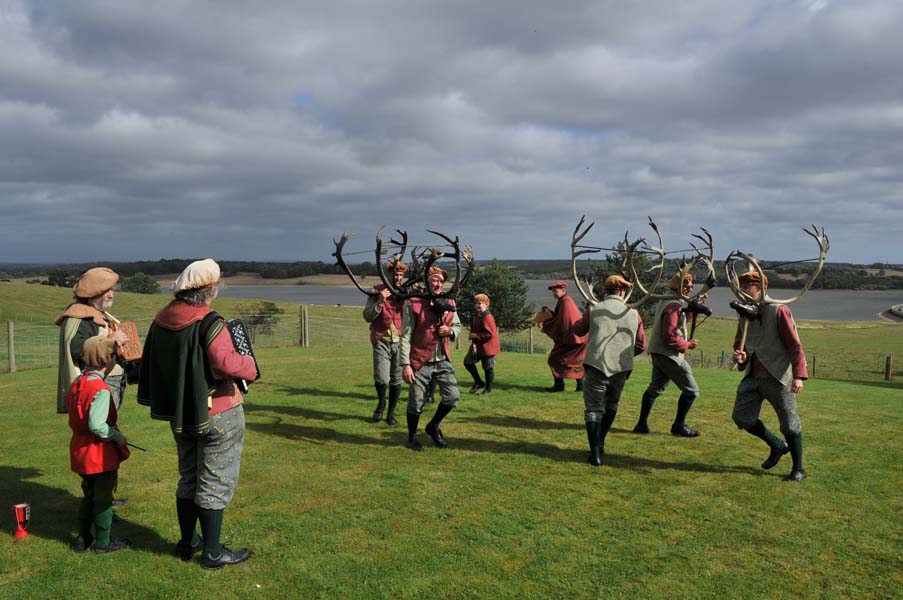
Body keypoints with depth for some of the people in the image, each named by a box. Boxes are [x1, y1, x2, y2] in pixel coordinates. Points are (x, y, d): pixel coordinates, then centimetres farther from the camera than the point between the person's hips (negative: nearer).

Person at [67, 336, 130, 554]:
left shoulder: (76, 384, 5)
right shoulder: (101, 389, -23)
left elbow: (74, 419, 11)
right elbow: (96, 425, -30)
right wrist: (118, 436, -16)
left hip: (80, 451, 8)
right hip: (101, 454, -8)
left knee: (89, 495, 23)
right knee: (104, 499, 7)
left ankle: (83, 539, 31)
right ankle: (103, 543, 19)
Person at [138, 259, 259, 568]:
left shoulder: (161, 320, 2)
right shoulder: (208, 323, -22)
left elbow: (151, 363, 12)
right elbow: (227, 363, -32)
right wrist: (249, 365, -13)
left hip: (180, 414, 7)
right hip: (217, 415, -7)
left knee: (188, 478, 22)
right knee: (216, 483, 5)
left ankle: (187, 542, 34)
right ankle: (212, 552, 14)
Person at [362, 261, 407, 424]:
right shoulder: (378, 291, 2)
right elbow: (367, 316, -2)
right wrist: (380, 301, -16)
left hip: (400, 342, 2)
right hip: (382, 341, -2)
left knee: (396, 381, 6)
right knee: (381, 379, -13)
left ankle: (391, 413, 23)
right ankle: (381, 403, 18)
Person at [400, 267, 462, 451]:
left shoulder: (449, 304, 6)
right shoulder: (413, 304, -9)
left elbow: (457, 325, 19)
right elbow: (405, 337, -10)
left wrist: (450, 331, -6)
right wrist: (405, 365, -16)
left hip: (442, 361, 4)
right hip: (420, 362, -4)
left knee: (453, 396, -1)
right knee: (416, 403, 4)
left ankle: (433, 426, 25)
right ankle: (412, 437, 28)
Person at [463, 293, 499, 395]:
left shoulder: (487, 317, -20)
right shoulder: (476, 317, 9)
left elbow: (491, 334, -25)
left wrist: (476, 335, -21)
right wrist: (472, 335, 0)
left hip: (487, 347, -9)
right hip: (477, 346, 9)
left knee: (488, 368, 3)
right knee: (467, 362, 9)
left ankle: (488, 389, 19)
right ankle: (479, 382, 22)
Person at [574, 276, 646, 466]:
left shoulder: (593, 310, 0)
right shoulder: (633, 314, 3)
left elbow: (578, 330, 17)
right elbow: (641, 345, 8)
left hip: (596, 365, -2)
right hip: (621, 367, 2)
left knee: (594, 408, 4)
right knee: (611, 406, 24)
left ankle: (595, 453, -6)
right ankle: (600, 443, 32)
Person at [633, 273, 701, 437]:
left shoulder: (665, 301, 12)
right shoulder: (674, 306, -19)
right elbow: (670, 337, -23)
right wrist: (687, 345, -11)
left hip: (659, 353, 10)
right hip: (669, 354, -10)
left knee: (655, 388, 16)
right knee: (691, 390, 0)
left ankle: (642, 424, 18)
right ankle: (679, 426, 8)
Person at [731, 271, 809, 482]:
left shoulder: (778, 311, -10)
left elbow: (794, 345, -13)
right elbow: (738, 343, 20)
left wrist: (799, 375, -22)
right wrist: (740, 357, -4)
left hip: (778, 377, -6)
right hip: (753, 377, 6)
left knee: (789, 424, 2)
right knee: (741, 417, 0)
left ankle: (798, 469, 19)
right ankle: (777, 445, 24)